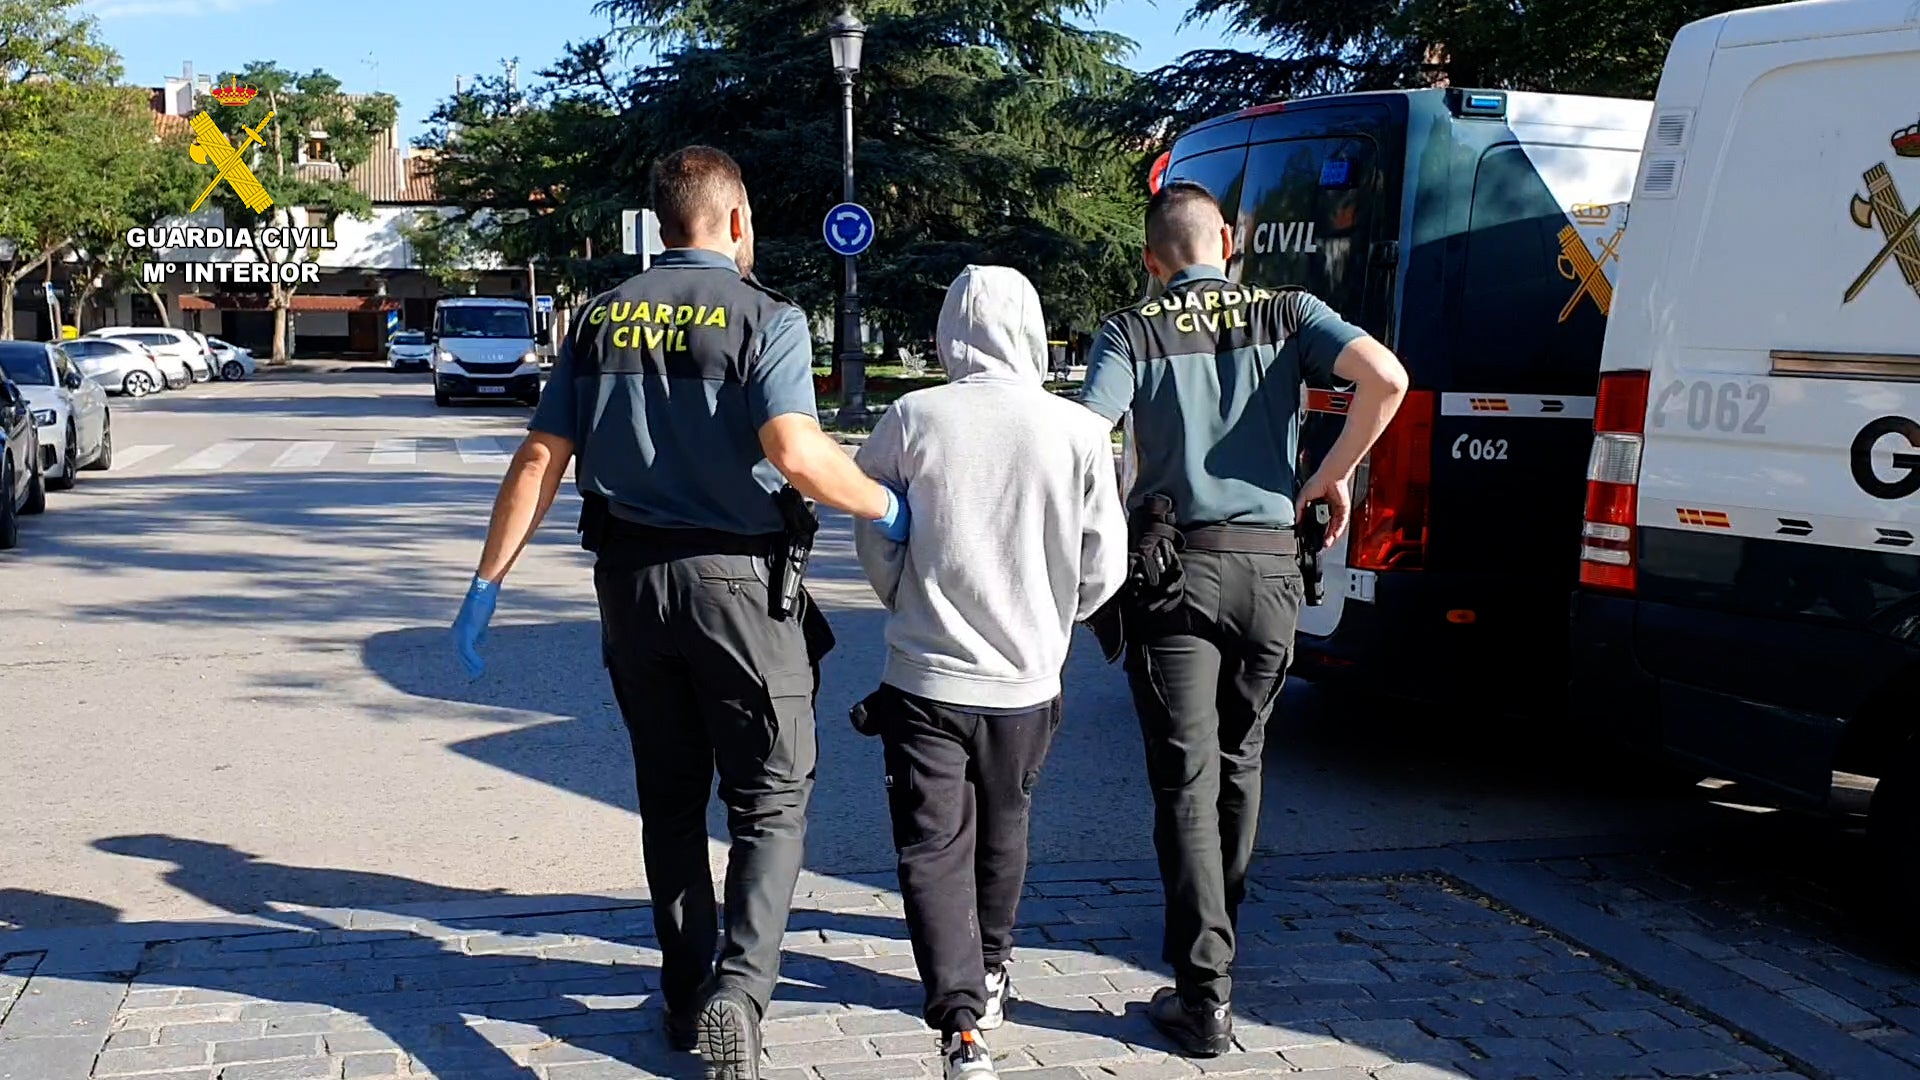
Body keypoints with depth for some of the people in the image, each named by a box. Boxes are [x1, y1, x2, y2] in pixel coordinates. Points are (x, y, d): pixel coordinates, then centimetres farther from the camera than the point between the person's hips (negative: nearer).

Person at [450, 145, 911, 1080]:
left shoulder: (600, 318, 6)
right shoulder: (765, 318, -8)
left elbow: (540, 460, 2)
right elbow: (795, 451, -23)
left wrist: (487, 583, 5)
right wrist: (889, 510, -9)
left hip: (629, 581, 5)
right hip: (736, 580, -5)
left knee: (669, 797, 17)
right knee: (771, 799, 4)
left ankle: (687, 996, 26)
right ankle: (738, 990, -13)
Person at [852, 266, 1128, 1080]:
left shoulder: (912, 420, -10)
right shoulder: (1078, 431, -9)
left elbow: (873, 543, 2)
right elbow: (1104, 566, -2)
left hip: (927, 675, -2)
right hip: (1026, 679, 2)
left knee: (933, 847, 2)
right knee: (1003, 831, 23)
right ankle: (989, 971, 42)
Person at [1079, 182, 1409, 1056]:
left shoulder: (1132, 331, 0)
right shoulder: (1287, 314, 6)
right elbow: (1385, 377, -10)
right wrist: (1333, 474, 3)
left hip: (1174, 566, -2)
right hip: (1269, 564, 3)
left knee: (1185, 779, -1)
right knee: (1240, 759, 21)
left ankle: (1205, 995, -3)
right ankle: (1219, 927, 39)